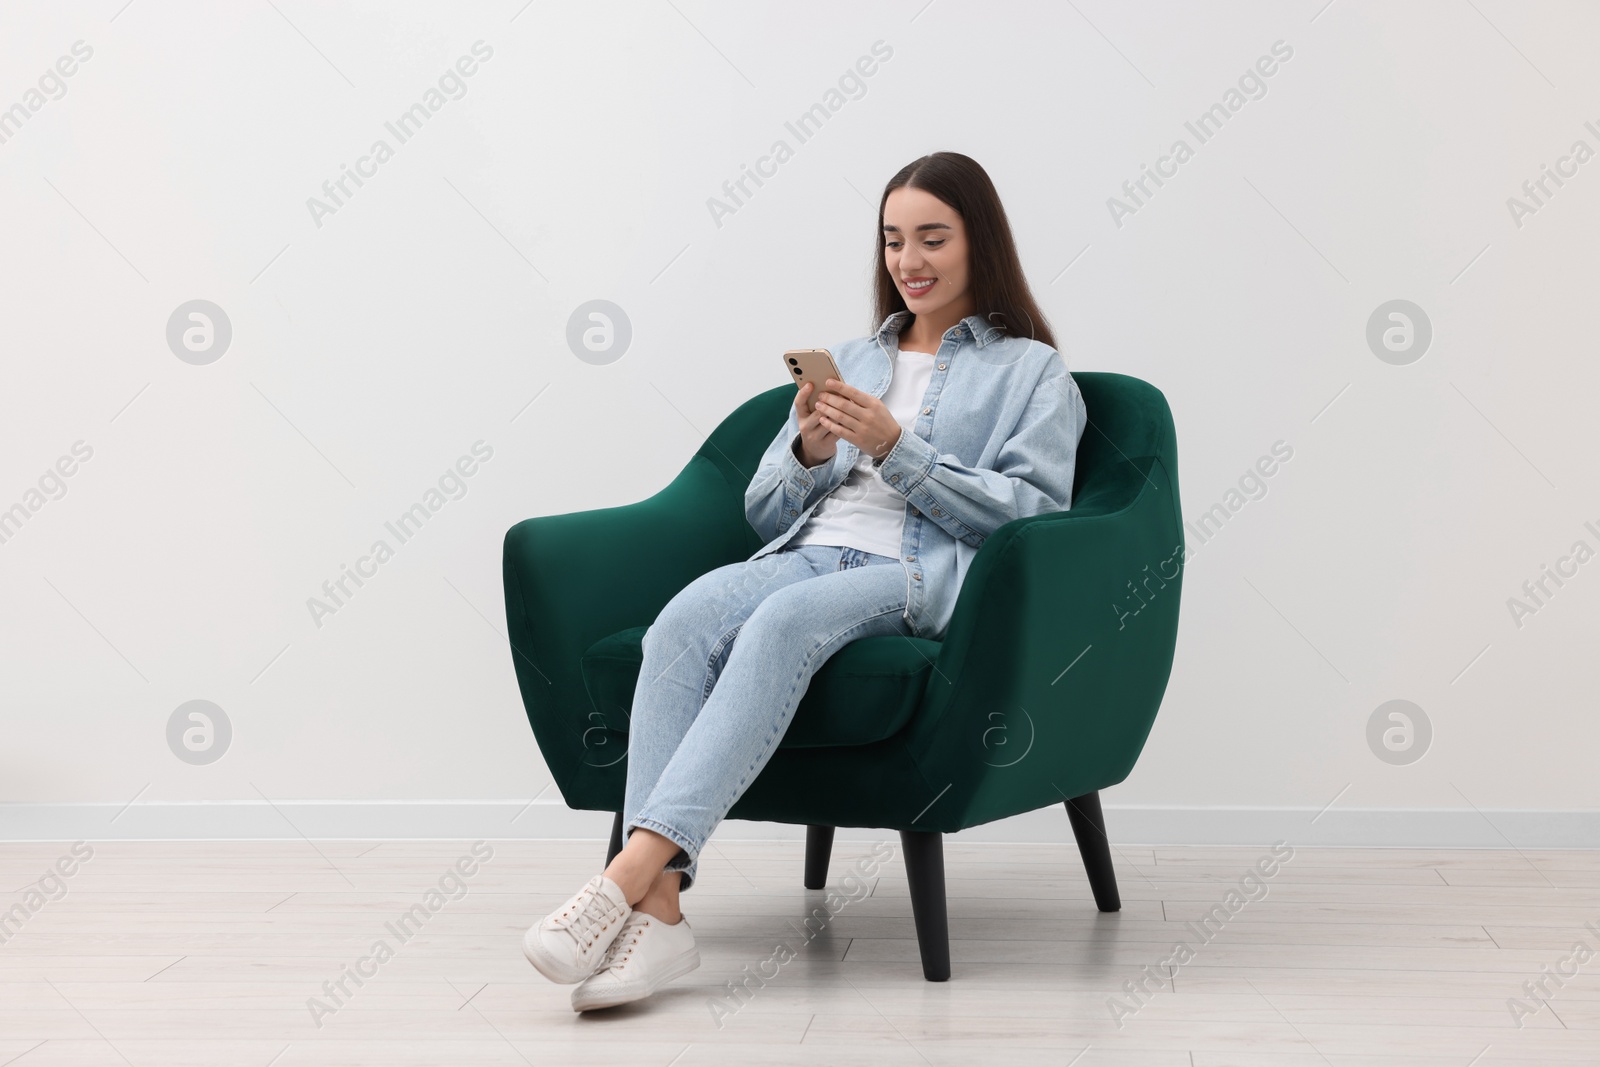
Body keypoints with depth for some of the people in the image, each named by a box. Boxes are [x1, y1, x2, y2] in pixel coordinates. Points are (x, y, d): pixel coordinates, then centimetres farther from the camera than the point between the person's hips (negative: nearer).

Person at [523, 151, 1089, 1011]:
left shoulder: (1033, 373, 17)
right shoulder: (848, 359, 30)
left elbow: (1033, 510, 0)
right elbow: (763, 512, 25)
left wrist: (895, 449, -8)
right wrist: (809, 452, 2)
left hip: (925, 577, -4)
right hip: (809, 555, 4)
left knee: (783, 621, -37)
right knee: (686, 618, -31)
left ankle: (632, 871, -45)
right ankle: (656, 913, -42)